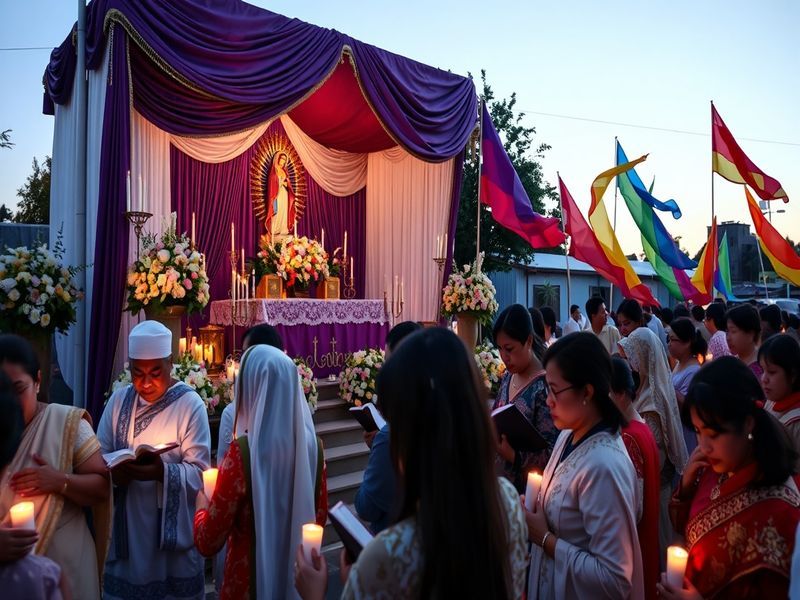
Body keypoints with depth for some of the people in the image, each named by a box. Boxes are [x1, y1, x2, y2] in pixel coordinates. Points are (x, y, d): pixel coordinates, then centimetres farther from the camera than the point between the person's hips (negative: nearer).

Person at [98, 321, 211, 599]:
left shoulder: (190, 404, -9)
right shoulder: (119, 400, 4)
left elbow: (199, 472, -13)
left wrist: (162, 471, -31)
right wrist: (114, 472, -18)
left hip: (172, 528, -3)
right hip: (125, 525, 3)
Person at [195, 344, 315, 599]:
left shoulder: (244, 451, -24)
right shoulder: (310, 443, -9)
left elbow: (208, 542, -16)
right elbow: (318, 519, 5)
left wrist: (202, 502, 2)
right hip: (298, 578, 4)